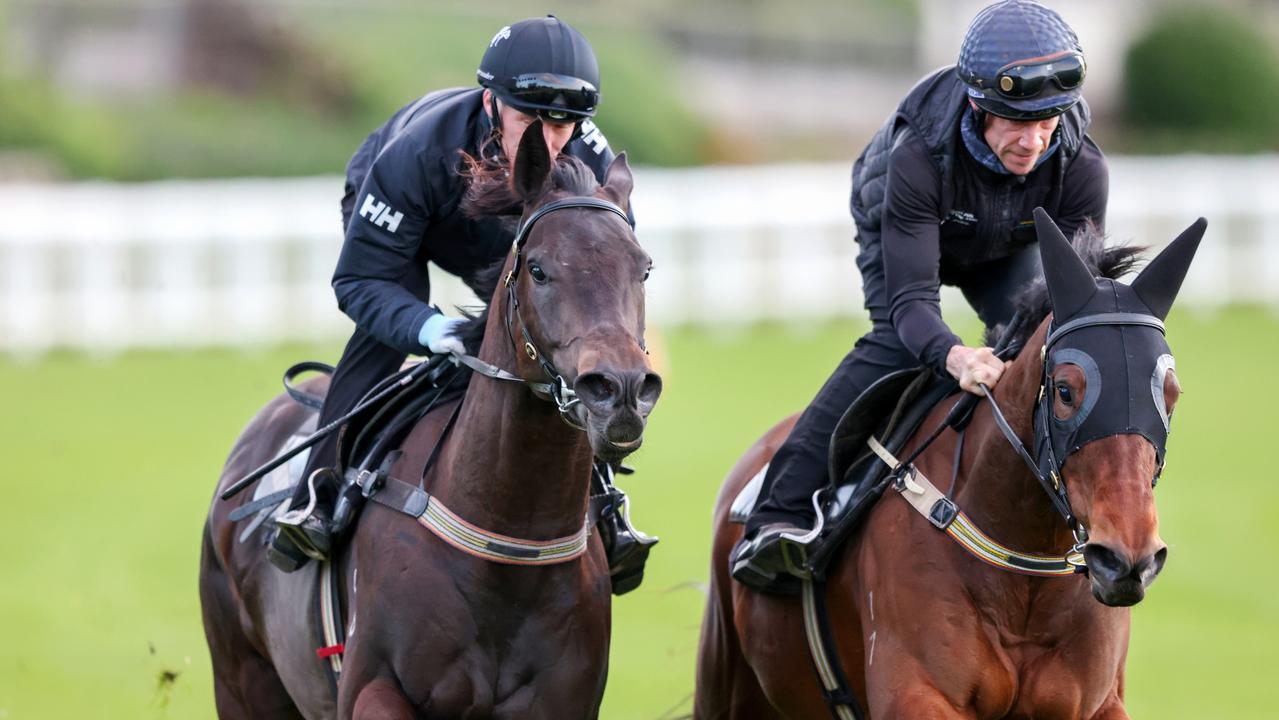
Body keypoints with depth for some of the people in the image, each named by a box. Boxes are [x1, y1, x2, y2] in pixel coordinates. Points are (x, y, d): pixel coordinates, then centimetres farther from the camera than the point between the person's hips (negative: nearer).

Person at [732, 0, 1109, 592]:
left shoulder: (1081, 169, -35)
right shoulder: (918, 157, -44)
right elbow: (910, 299, -46)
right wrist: (951, 356, -68)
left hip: (1007, 249, 4)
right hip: (899, 232, -4)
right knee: (894, 345, -27)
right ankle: (778, 517, -33)